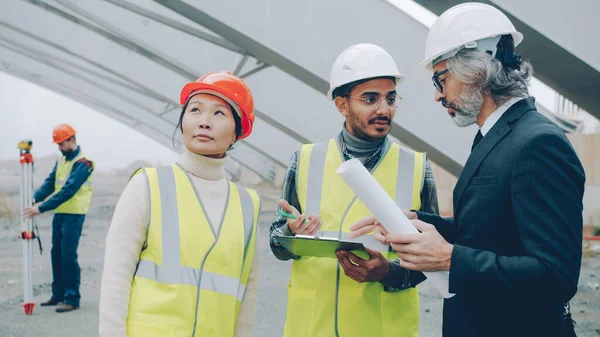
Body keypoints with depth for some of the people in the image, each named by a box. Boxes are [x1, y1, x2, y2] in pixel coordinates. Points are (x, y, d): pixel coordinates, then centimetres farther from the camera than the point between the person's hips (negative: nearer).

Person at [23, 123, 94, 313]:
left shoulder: (82, 163, -15)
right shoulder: (62, 160, 13)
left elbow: (68, 190, -23)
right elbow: (50, 183, 8)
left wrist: (42, 208, -26)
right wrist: (34, 199, -9)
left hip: (74, 215, -8)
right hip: (59, 213, 8)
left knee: (68, 256, -8)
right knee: (56, 254, 12)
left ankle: (72, 299, -1)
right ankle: (58, 294, 23)